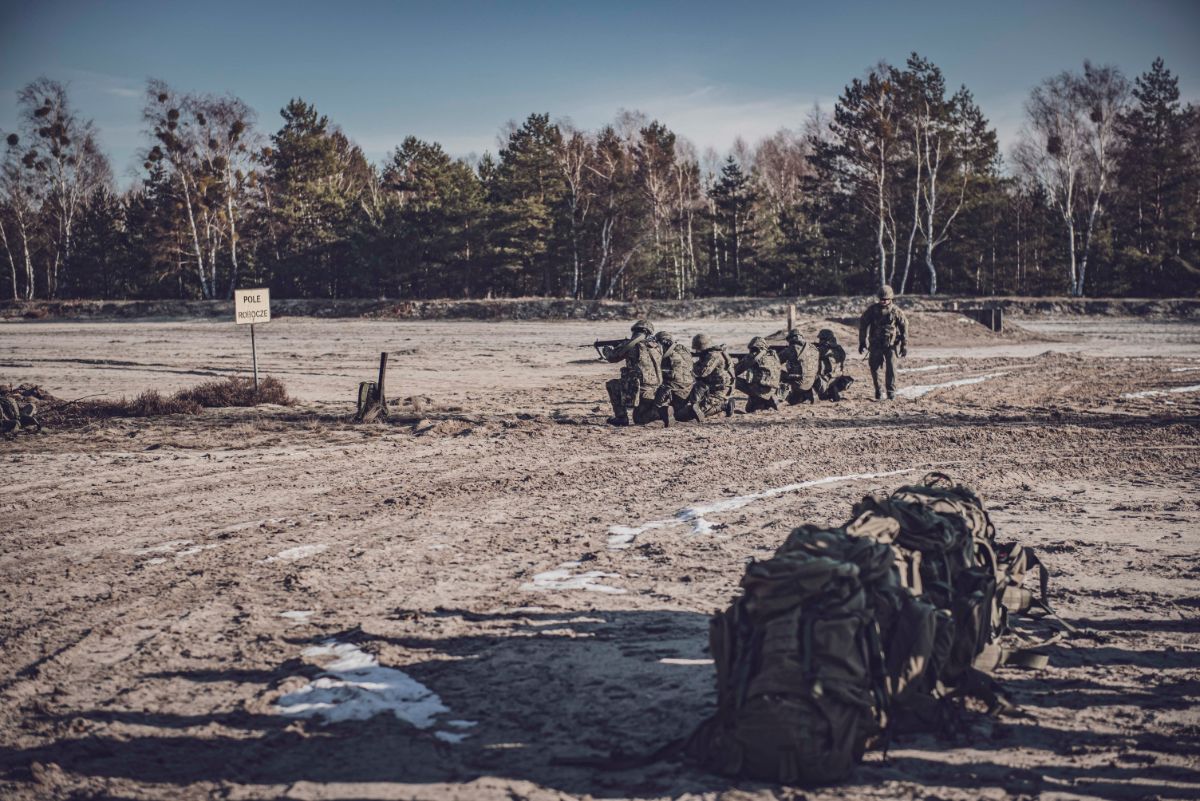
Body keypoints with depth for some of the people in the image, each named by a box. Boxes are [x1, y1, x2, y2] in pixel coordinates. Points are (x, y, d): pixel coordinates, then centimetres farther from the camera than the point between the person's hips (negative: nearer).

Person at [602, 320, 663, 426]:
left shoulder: (631, 344, -5)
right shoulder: (657, 346, 10)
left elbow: (611, 357, 9)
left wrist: (607, 348, 32)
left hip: (637, 390, -6)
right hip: (654, 392, 6)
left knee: (611, 385, 23)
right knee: (639, 420, 25)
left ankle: (621, 417, 15)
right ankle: (656, 411, -4)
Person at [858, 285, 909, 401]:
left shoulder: (896, 311, -3)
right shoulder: (872, 309, -1)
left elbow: (904, 328, 1)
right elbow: (863, 324, 6)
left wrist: (905, 345, -1)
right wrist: (862, 342, 4)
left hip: (891, 345, -1)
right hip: (876, 344, 2)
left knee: (891, 368, -9)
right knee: (875, 367, 0)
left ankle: (891, 392, 1)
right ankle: (879, 391, 14)